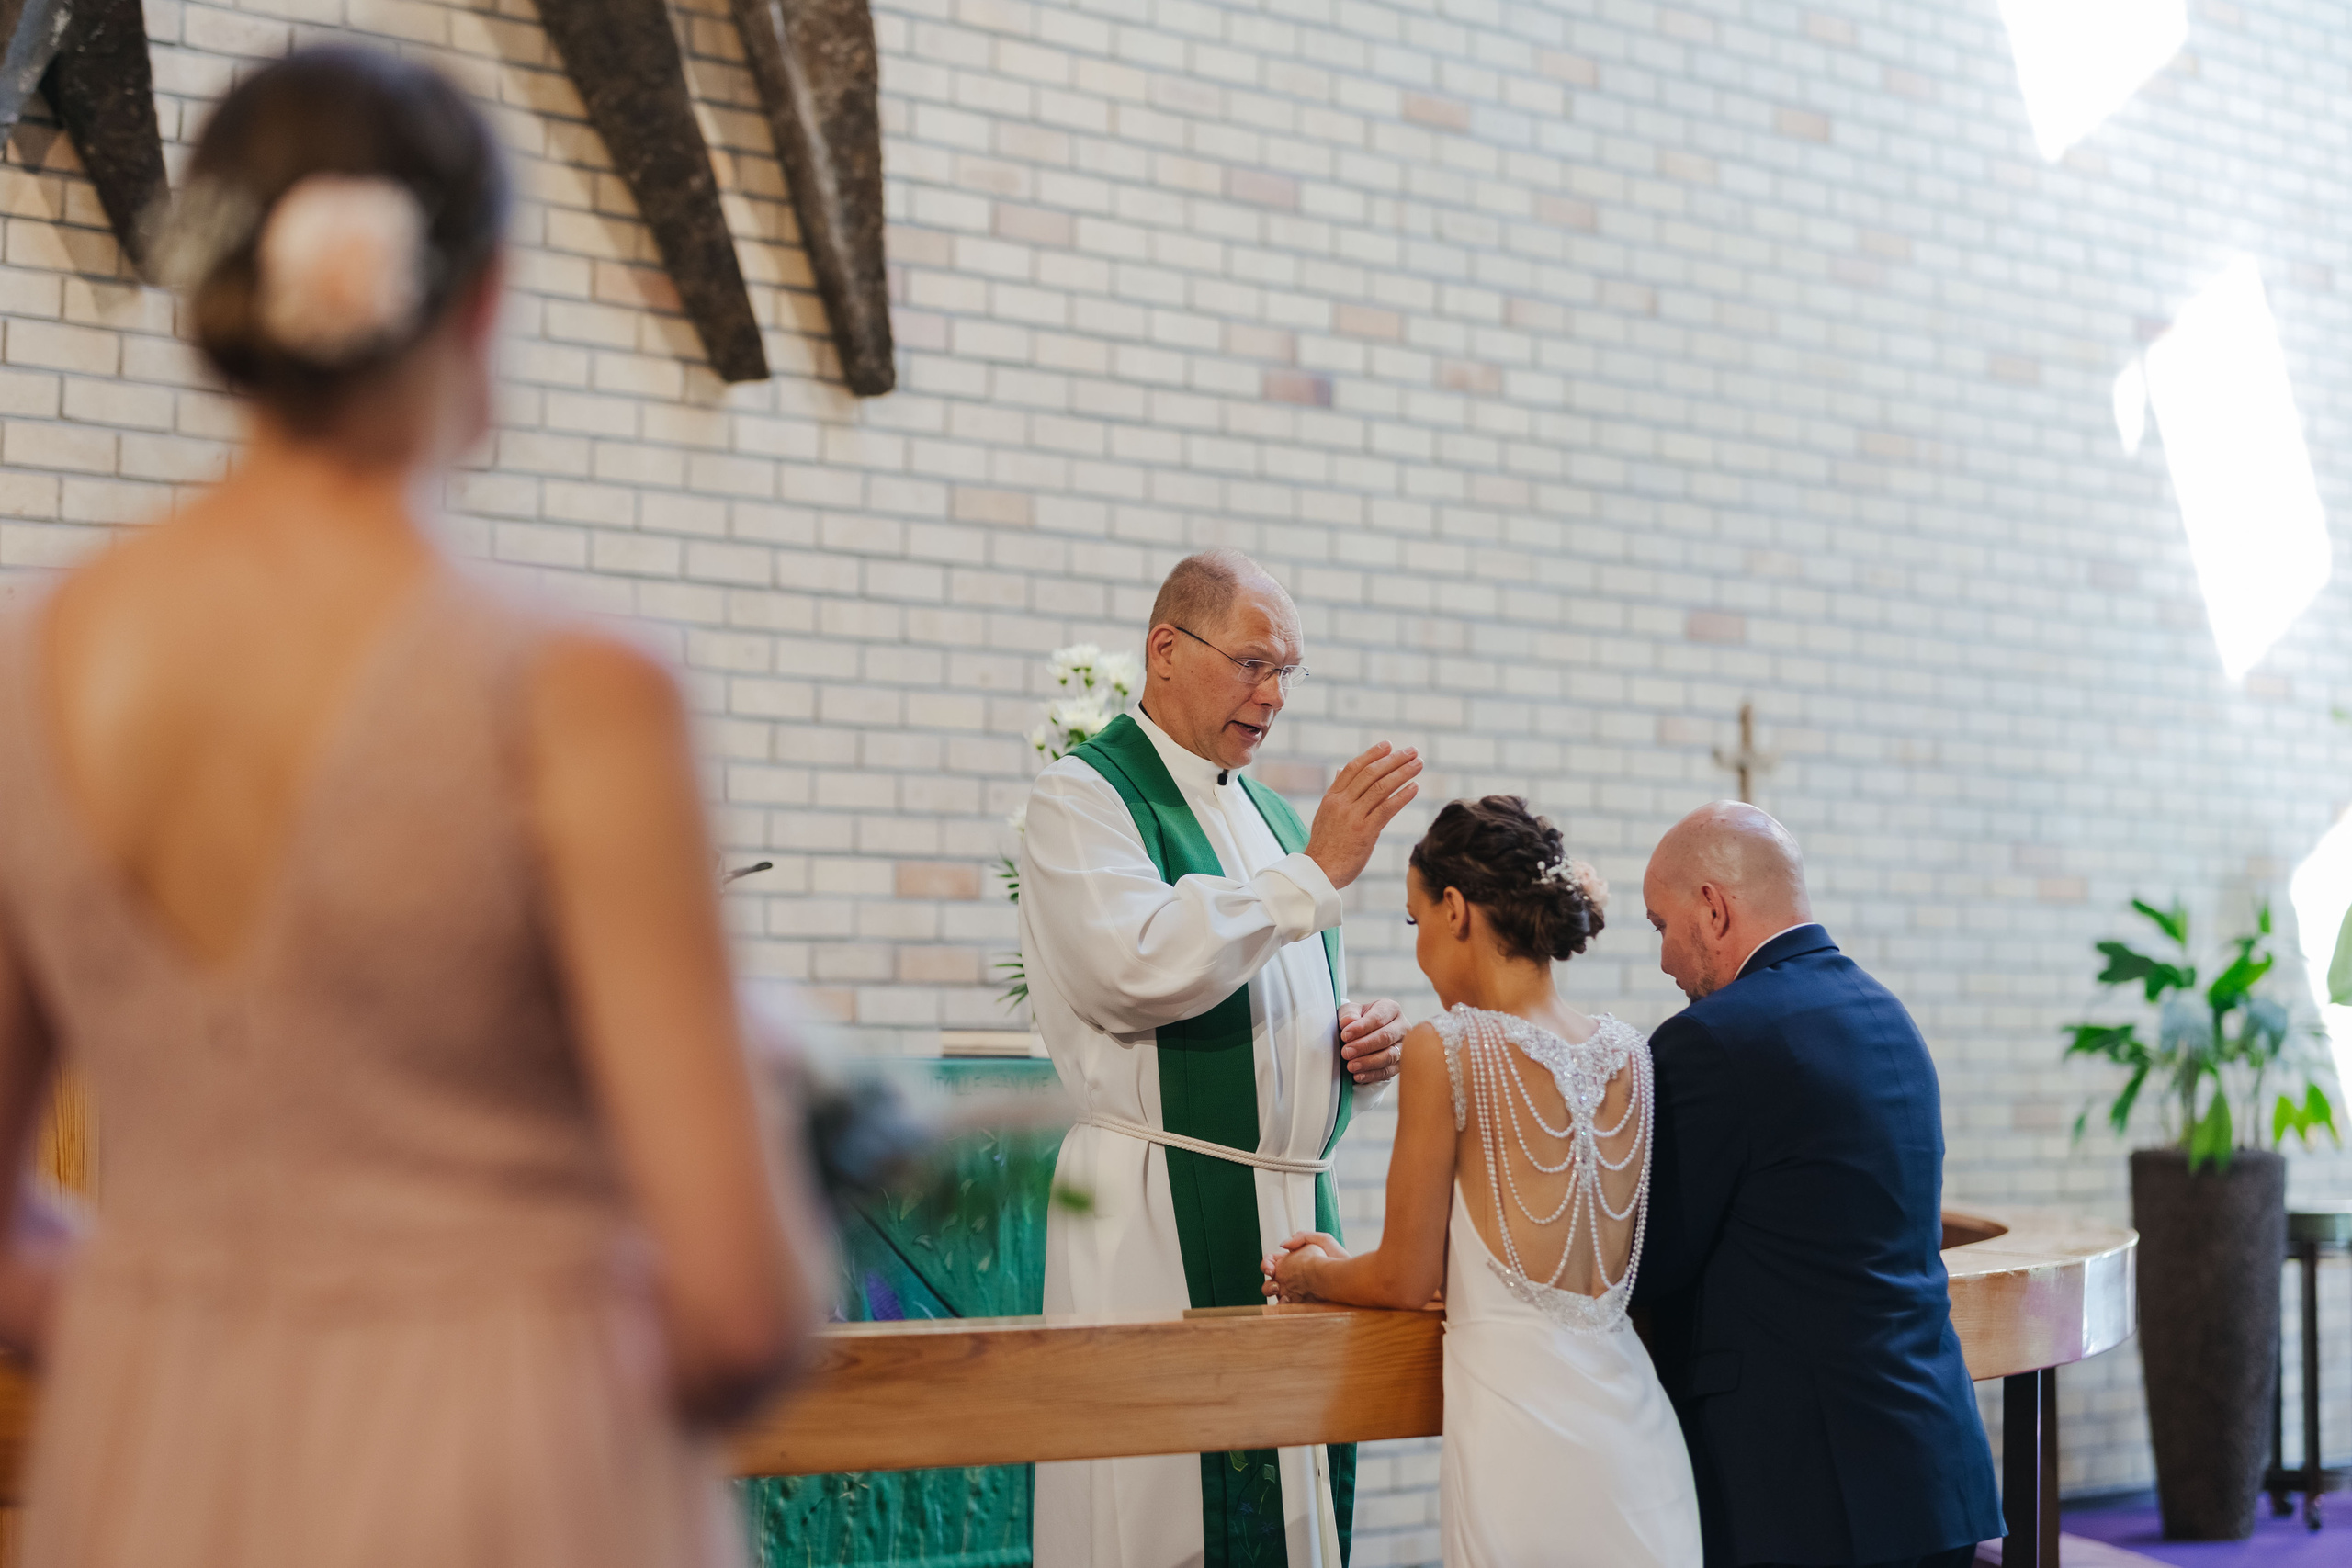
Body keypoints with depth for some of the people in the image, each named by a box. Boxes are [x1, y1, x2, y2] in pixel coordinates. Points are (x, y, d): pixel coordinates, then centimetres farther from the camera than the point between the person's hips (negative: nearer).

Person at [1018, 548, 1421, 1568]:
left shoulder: (1273, 817, 21)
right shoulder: (1082, 798, -2)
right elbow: (1138, 969, -21)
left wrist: (1363, 1047, 7)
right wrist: (1316, 873, -18)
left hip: (1300, 1212, 7)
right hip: (1158, 1215, -7)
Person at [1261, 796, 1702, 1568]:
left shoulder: (1446, 1048, -8)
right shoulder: (1629, 1055, 8)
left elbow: (1405, 1282, -2)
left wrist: (1313, 1274, 20)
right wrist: (1349, 1263, 29)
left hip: (1519, 1412, -5)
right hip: (1633, 1424, 5)